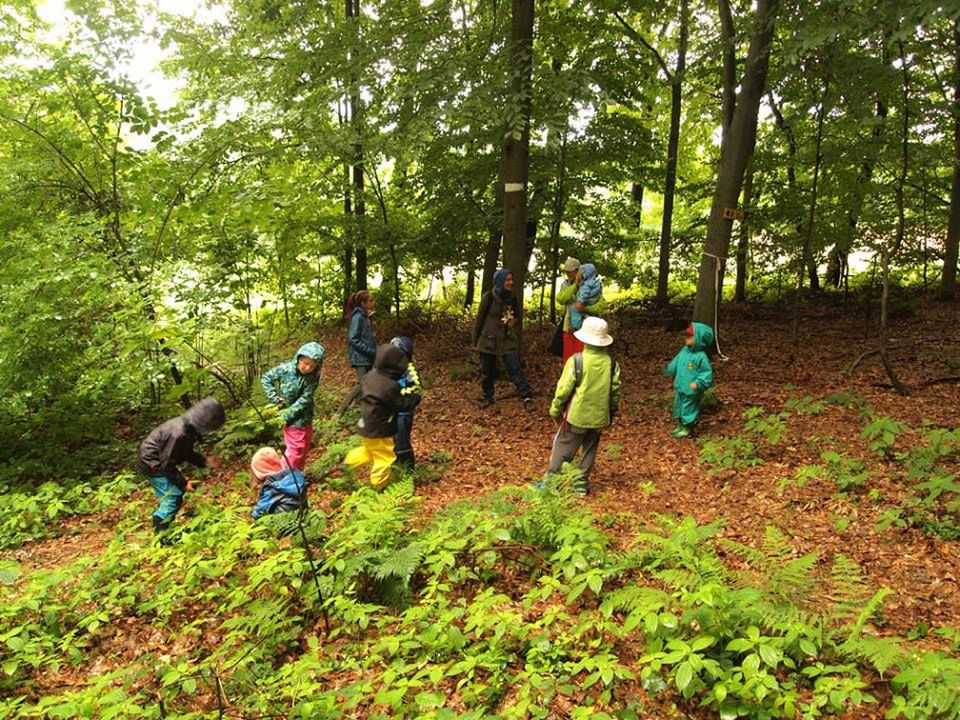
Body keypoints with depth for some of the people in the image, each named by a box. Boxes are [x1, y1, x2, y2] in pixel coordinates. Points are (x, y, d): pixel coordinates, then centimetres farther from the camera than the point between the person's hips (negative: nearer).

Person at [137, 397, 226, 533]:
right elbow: (166, 464, -27)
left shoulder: (189, 427, -5)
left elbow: (186, 453, 12)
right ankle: (160, 535, 3)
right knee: (173, 497, -9)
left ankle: (161, 528, 29)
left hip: (158, 461, 9)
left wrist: (205, 461, 3)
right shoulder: (178, 433, -34)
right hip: (152, 464, -9)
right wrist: (183, 483, -18)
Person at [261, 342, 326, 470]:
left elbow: (305, 399, -17)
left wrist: (286, 415, -23)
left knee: (304, 450, 17)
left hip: (305, 418, 4)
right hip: (292, 421, -4)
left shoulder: (313, 377, -14)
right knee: (294, 450, 0)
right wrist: (275, 399, -13)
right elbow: (266, 378, -5)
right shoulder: (286, 369, -18)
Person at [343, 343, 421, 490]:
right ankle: (379, 486, 25)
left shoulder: (370, 375, -5)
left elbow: (361, 393, 12)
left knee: (368, 450, 31)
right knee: (384, 458, 12)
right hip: (379, 431, -8)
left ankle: (347, 464, 28)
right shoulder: (391, 386, -28)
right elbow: (403, 404, -18)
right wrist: (415, 397, -2)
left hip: (365, 425, 8)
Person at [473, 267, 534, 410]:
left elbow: (517, 316, 19)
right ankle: (488, 397, 26)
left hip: (508, 340, 2)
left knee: (515, 369, -5)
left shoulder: (512, 298, 2)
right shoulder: (489, 297, -11)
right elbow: (479, 318, -4)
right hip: (488, 340, -2)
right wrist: (475, 340, -1)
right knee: (486, 371, 8)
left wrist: (514, 321, -6)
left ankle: (527, 397, -5)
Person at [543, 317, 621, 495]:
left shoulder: (576, 360, -15)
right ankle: (582, 483, 20)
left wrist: (555, 409, 1)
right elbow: (615, 390, 3)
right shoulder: (611, 363, -4)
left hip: (577, 415, -3)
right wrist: (612, 411, 18)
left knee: (563, 448, 9)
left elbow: (564, 388, -12)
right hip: (599, 417, 4)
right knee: (589, 450, 17)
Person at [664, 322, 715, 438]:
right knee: (678, 407, 21)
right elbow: (676, 363, 17)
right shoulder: (684, 350, 0)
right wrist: (669, 371, 29)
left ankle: (687, 429, 26)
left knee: (688, 409, 8)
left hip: (691, 391, -8)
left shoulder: (701, 357, -23)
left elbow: (707, 373, -20)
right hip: (679, 388, 8)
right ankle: (680, 426, 38)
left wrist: (698, 383, -30)